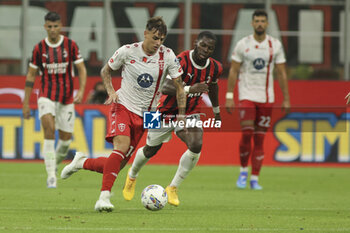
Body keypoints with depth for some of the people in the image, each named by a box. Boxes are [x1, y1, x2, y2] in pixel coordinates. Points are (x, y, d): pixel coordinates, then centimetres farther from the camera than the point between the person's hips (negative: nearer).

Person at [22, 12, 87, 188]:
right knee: (49, 128, -23)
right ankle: (51, 175, -24)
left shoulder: (70, 45, -1)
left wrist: (81, 91, -15)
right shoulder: (39, 48, 0)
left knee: (65, 137, 3)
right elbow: (31, 76, 7)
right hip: (46, 96, -1)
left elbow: (81, 69, 2)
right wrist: (26, 103, 6)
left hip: (67, 98, 1)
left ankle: (55, 163, 35)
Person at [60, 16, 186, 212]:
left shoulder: (168, 56, -5)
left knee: (118, 165, 1)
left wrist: (182, 117, -2)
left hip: (143, 116, 3)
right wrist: (111, 91, -8)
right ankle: (104, 197, -31)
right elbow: (106, 71, 10)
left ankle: (82, 163, 29)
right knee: (122, 146, -30)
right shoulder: (127, 52, -7)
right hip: (123, 106, -3)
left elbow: (179, 86, 3)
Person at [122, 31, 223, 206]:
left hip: (189, 113, 4)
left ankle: (173, 188, -6)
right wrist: (189, 89, -51)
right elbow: (166, 88, -37)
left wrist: (216, 111, 27)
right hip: (166, 111, -4)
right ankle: (132, 175, 48)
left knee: (196, 146, -23)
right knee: (151, 150, 13)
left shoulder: (215, 68, -8)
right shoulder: (181, 62, -28)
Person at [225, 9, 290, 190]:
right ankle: (243, 170, 8)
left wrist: (286, 99, 5)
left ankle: (254, 179, 5)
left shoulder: (275, 45, 4)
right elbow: (233, 71, 3)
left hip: (266, 97, 2)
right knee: (247, 133, -13)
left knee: (260, 139, 1)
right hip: (247, 94, -2)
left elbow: (282, 73, 8)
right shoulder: (243, 44, 0)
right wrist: (229, 96, -3)